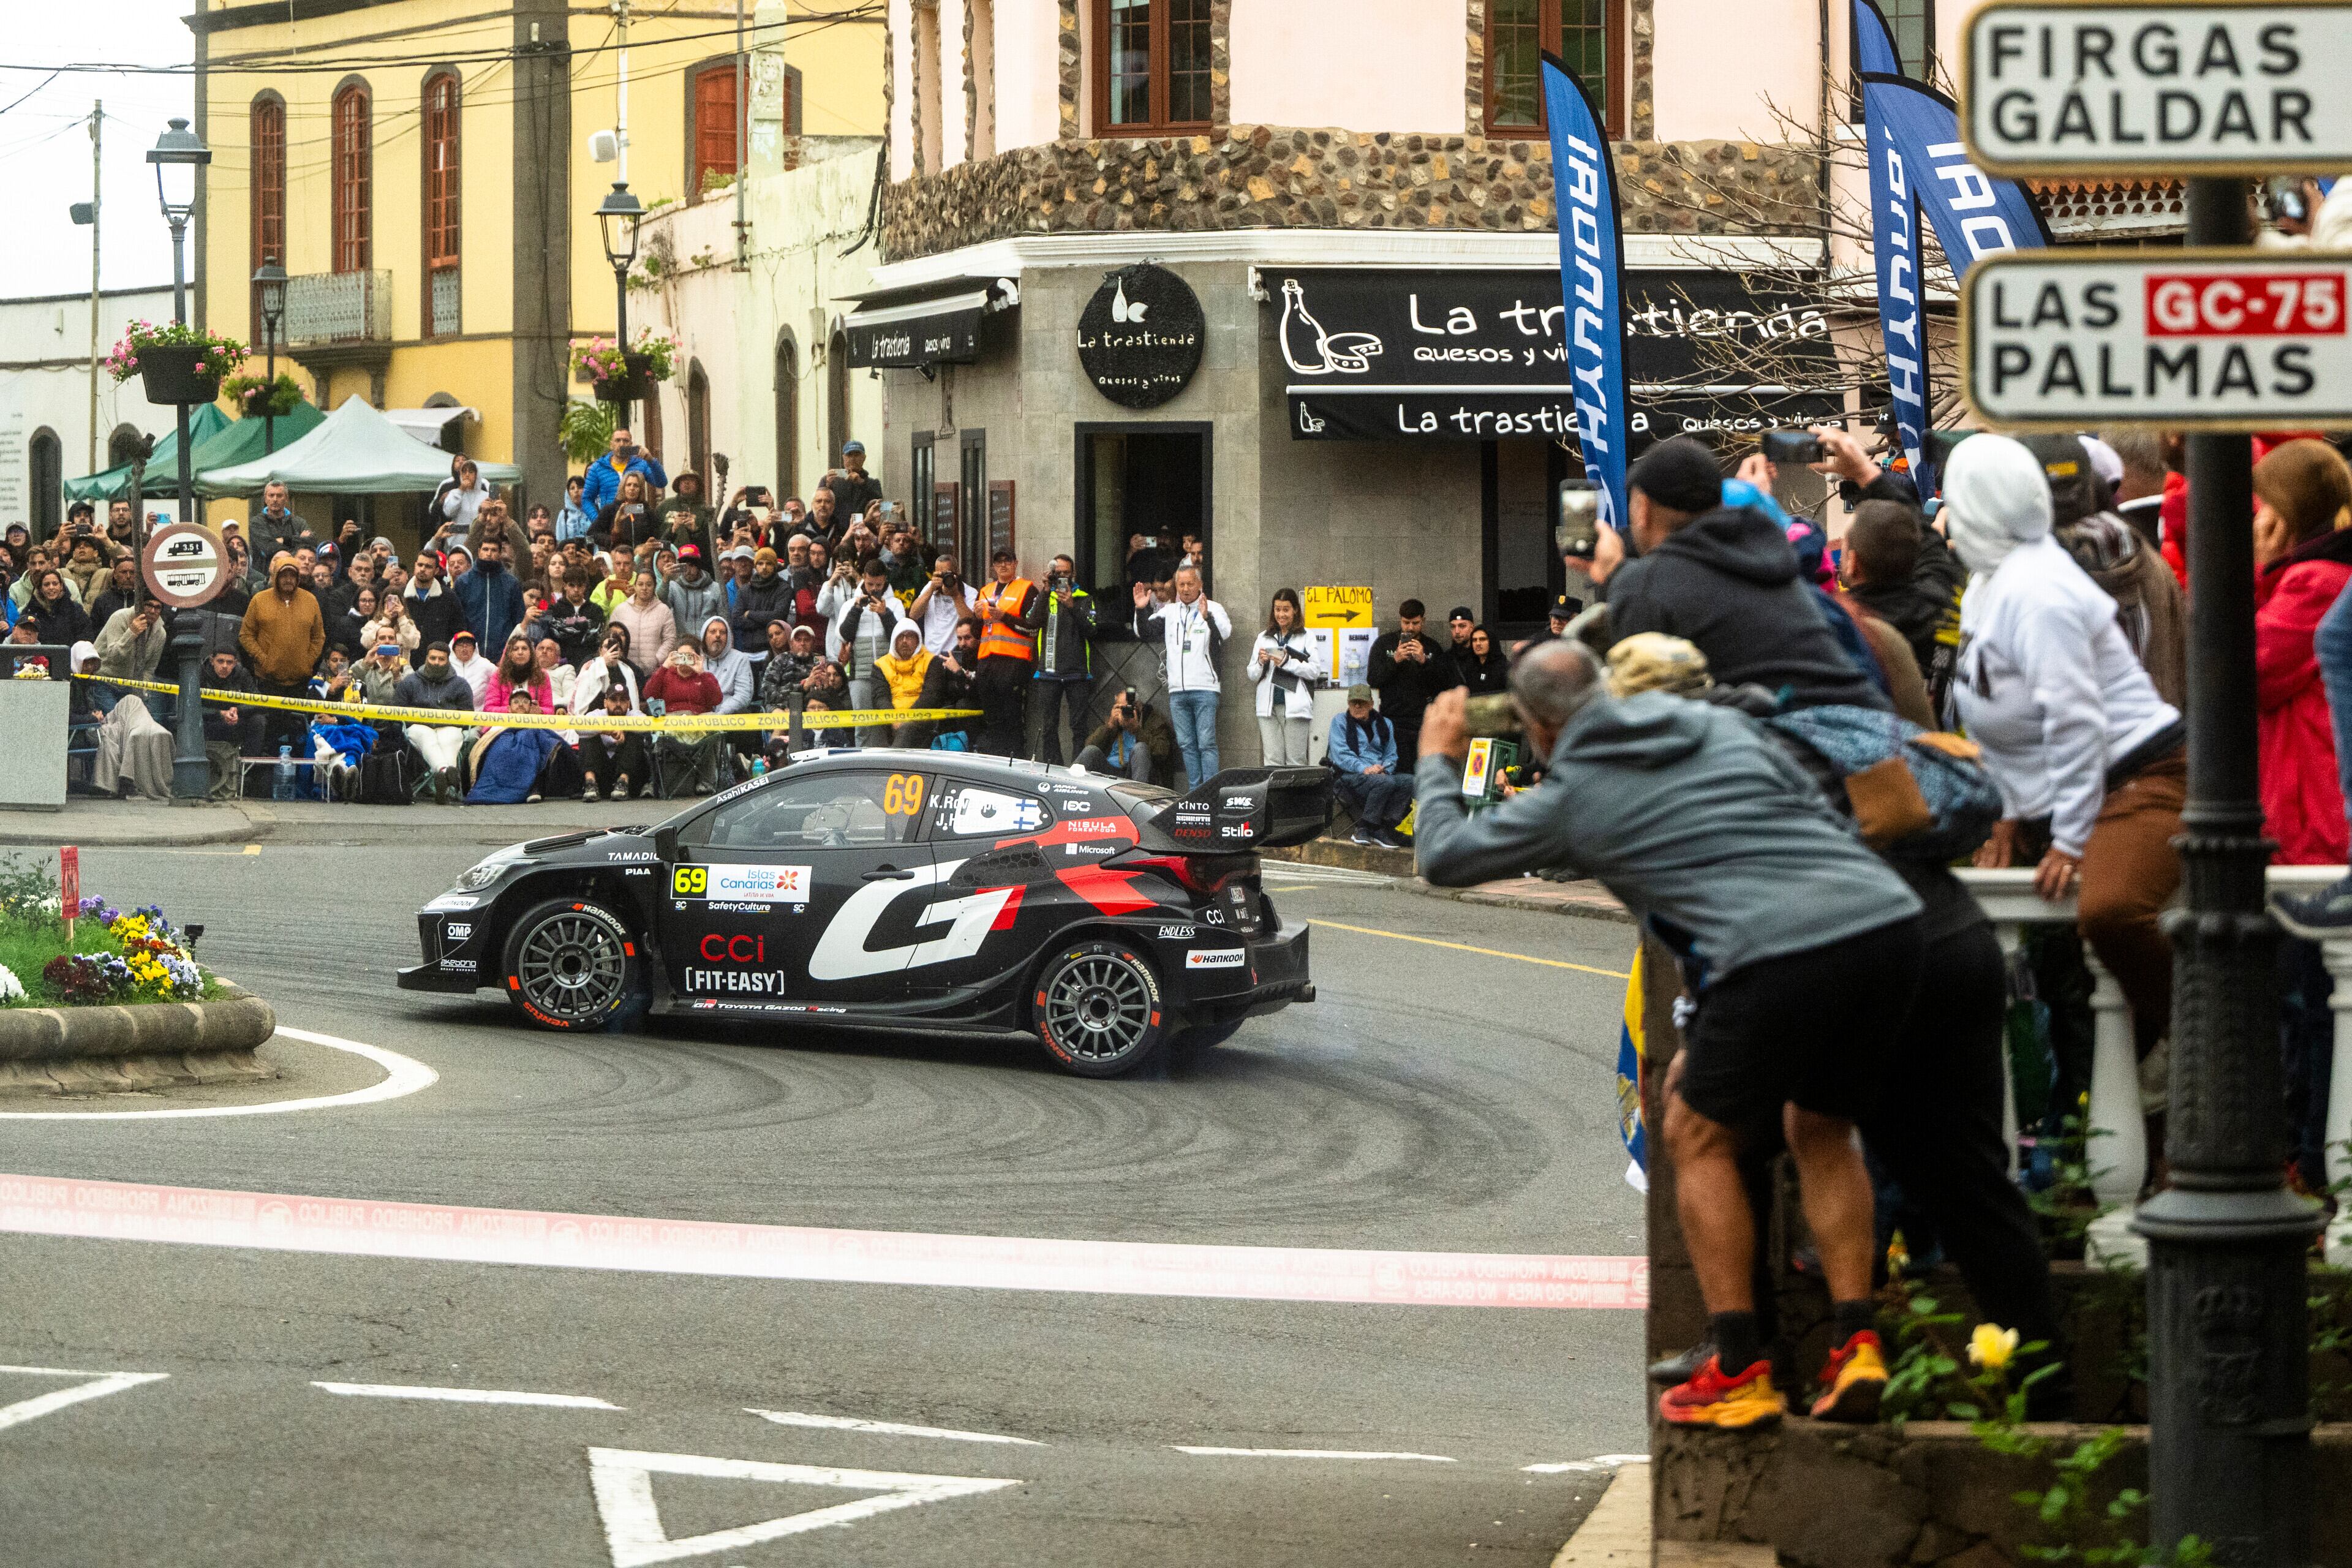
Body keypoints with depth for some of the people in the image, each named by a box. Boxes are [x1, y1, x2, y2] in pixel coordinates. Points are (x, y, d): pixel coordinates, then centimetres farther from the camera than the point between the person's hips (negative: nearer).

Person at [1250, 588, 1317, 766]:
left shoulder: (1306, 637, 5)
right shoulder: (1264, 638, 17)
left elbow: (1313, 671, -4)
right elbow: (1252, 677, 16)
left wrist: (1287, 662, -14)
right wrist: (1261, 662, -4)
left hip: (1295, 708, -3)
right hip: (1268, 707, 3)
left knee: (1296, 762, -5)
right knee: (1273, 762, -2)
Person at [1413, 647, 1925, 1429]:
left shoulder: (1569, 799, 12)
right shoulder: (1720, 725, 25)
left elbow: (1443, 856, 25)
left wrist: (1437, 762, 44)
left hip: (1783, 953, -6)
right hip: (1891, 922, 6)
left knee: (1698, 1136, 15)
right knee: (1819, 1129, 26)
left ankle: (1739, 1372, 12)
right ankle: (1857, 1346, 15)